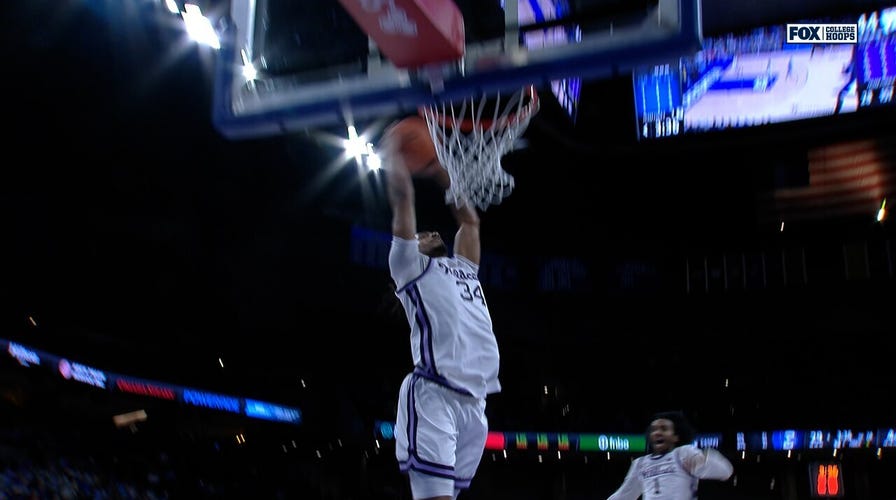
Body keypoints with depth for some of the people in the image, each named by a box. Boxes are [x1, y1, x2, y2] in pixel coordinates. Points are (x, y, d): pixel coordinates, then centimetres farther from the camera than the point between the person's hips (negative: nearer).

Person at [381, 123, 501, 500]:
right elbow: (403, 201, 10)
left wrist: (441, 174, 41)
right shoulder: (410, 266, 15)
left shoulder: (464, 268, 32)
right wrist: (392, 154, 22)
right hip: (433, 394, -6)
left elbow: (469, 220, 37)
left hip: (474, 400, 6)